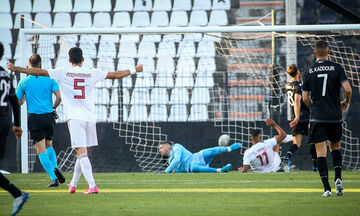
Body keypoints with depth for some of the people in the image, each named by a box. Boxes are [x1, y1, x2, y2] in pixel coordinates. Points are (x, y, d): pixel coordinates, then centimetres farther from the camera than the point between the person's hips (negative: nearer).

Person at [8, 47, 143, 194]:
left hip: (75, 118, -3)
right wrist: (134, 70, 32)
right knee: (82, 153, 17)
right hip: (90, 118, 3)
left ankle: (92, 186, -22)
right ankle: (73, 184, 27)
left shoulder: (63, 73, 1)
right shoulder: (93, 74, 8)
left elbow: (39, 72, 0)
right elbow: (115, 75, 17)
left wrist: (15, 69, 6)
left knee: (82, 153, -9)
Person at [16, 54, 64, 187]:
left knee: (41, 150, -1)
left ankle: (54, 178, -13)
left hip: (34, 117, -2)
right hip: (48, 116, 2)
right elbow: (59, 98, -6)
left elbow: (18, 102, 6)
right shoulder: (50, 80, 1)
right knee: (49, 145, 23)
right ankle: (55, 168, -2)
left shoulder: (24, 82, 0)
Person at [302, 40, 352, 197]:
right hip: (335, 116, 1)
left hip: (317, 118, -1)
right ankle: (338, 178, 0)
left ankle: (327, 188, -8)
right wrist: (346, 103, 10)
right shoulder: (337, 68, -2)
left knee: (321, 152, -1)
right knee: (335, 147, 20)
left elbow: (305, 98, 3)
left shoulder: (309, 72, 1)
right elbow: (347, 89, -10)